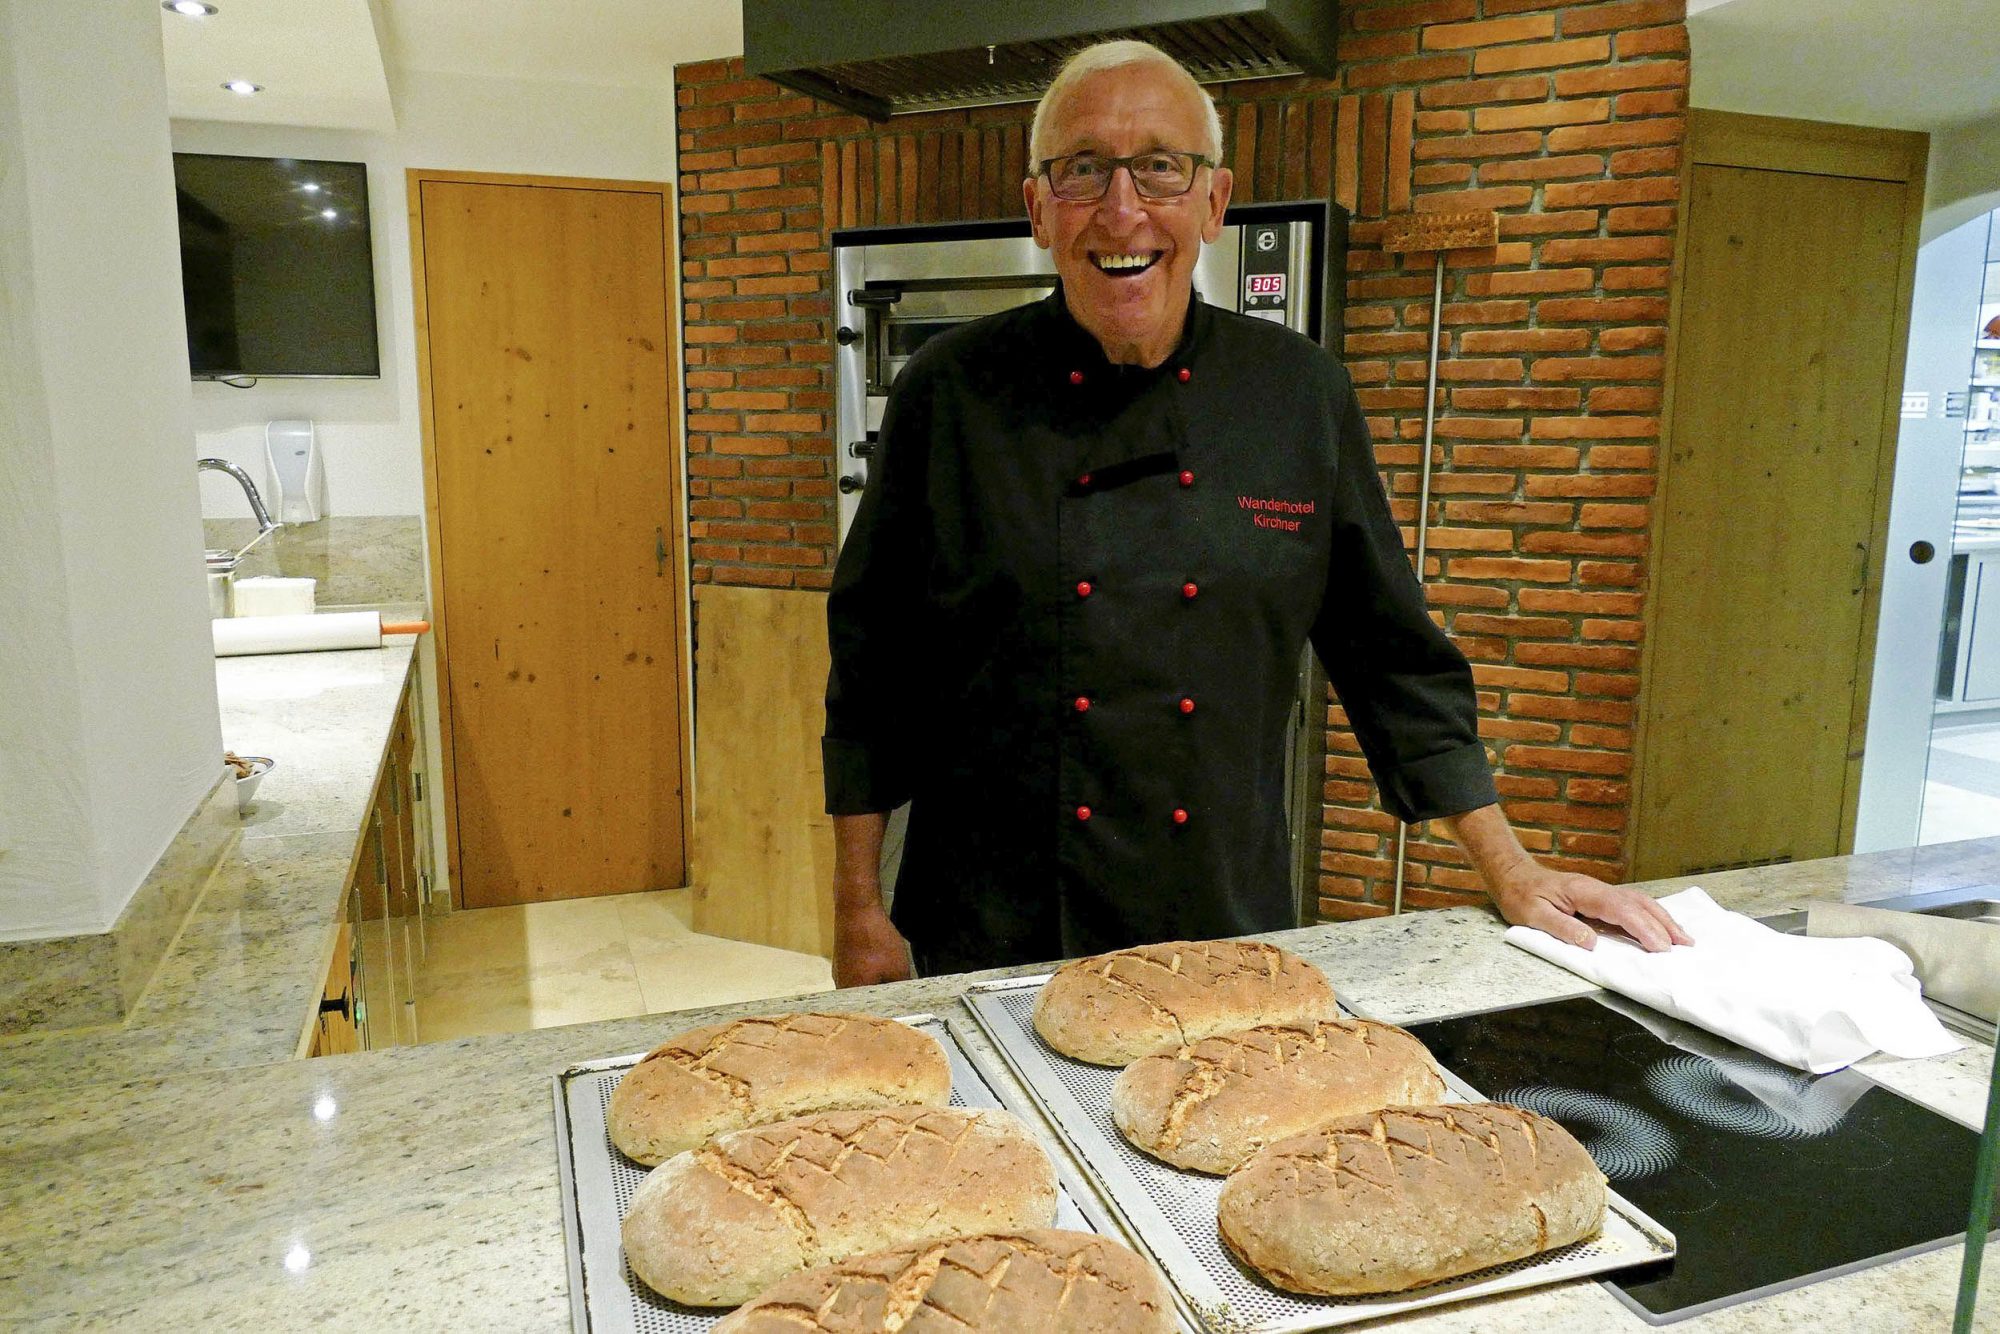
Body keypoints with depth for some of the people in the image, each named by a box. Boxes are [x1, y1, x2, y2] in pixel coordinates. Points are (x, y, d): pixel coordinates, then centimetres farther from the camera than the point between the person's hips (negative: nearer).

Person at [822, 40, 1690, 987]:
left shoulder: (1302, 396, -2)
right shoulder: (951, 391, -7)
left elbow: (1391, 655, 5)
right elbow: (872, 668, -3)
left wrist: (1510, 873, 4)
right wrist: (858, 911, -4)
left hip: (1230, 932, 2)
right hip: (990, 936, -1)